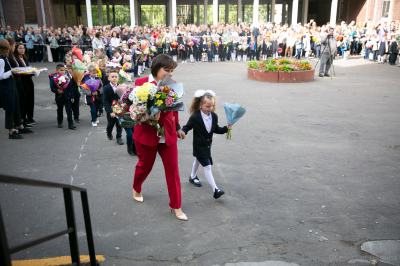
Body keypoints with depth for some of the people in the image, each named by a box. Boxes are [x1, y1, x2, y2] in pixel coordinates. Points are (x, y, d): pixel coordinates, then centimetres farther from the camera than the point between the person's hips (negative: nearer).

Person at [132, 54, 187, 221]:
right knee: (145, 165, 16)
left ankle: (176, 206, 17)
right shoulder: (141, 83, -9)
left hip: (168, 134, 3)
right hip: (147, 133, -3)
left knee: (173, 169, 3)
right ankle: (137, 189, 49)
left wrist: (177, 127, 19)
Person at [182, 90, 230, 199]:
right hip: (199, 146, -7)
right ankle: (215, 190, -10)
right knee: (207, 166, -10)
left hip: (208, 145, 7)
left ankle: (193, 177, 55)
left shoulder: (214, 116, -4)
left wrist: (226, 128, -4)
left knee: (198, 160, 30)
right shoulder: (195, 117, -21)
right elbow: (187, 127, -13)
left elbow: (216, 129, 8)